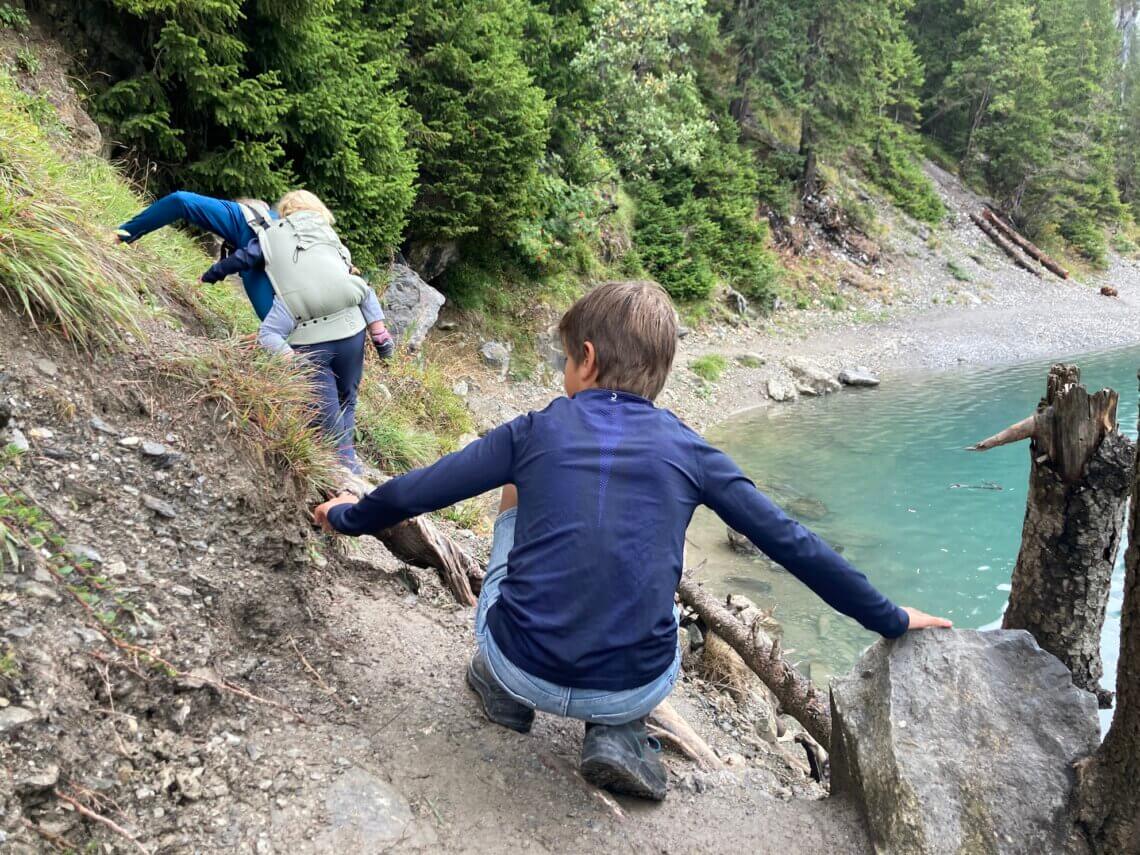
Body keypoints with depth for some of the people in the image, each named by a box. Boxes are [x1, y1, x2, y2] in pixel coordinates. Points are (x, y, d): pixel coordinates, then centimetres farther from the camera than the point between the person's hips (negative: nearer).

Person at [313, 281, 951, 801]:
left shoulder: (535, 432, 0)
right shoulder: (686, 448, 0)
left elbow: (414, 494, 8)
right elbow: (790, 542, 4)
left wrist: (347, 517, 29)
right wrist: (890, 620, 16)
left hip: (524, 666, 1)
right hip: (635, 686, 0)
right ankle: (619, 732, 15)